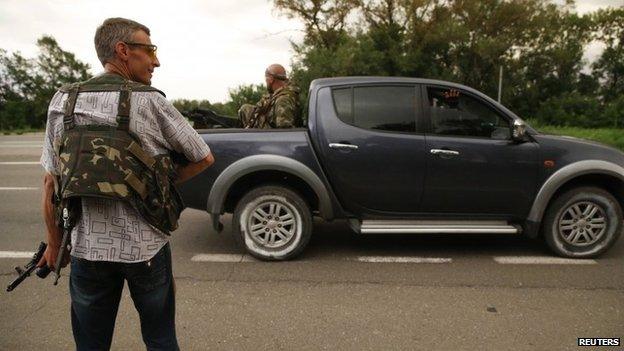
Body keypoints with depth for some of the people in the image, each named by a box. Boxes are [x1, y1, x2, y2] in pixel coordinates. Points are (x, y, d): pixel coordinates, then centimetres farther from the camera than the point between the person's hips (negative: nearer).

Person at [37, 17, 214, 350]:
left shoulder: (62, 102, 1)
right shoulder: (150, 102, -9)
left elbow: (50, 183, 3)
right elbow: (204, 158, -4)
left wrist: (54, 244, 13)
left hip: (87, 249, 3)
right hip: (146, 248, -3)